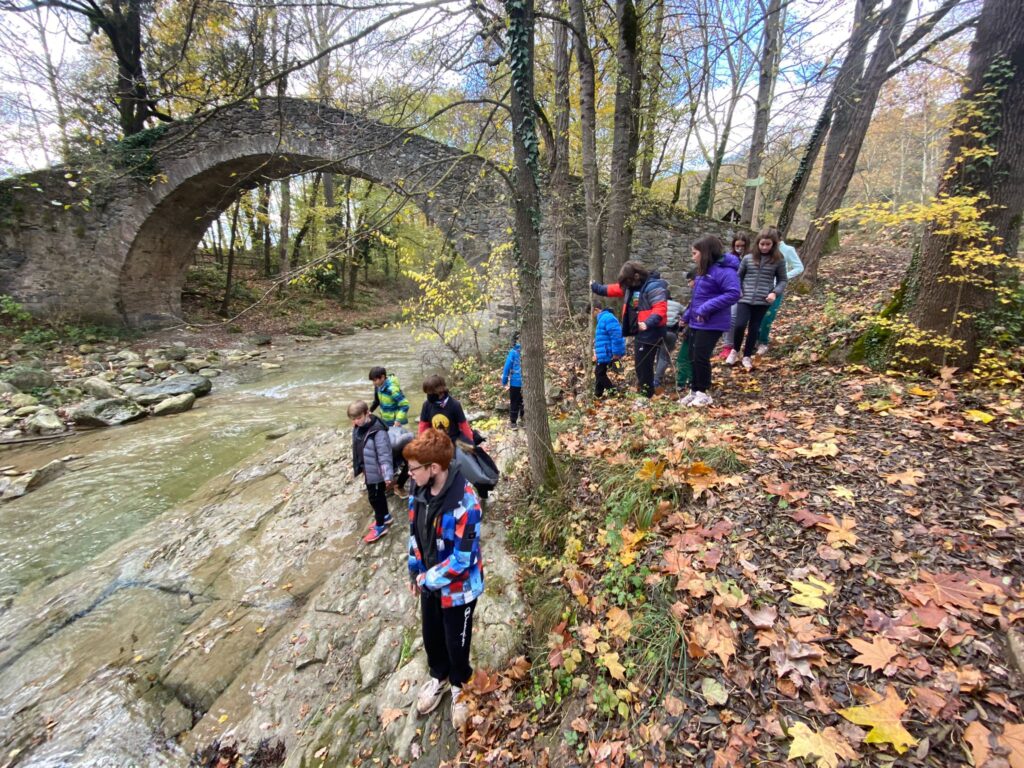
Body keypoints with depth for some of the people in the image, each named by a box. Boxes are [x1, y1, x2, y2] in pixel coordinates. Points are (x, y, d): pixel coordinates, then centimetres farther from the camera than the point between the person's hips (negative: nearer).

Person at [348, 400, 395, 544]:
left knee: (375, 497, 7)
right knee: (378, 495, 24)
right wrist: (360, 467, 20)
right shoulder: (358, 428, -2)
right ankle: (386, 517, 45)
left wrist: (388, 476, -26)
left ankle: (380, 526, 25)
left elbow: (384, 455, -27)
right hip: (369, 470, 8)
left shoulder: (378, 431, -28)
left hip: (377, 472, -8)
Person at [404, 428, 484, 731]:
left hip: (458, 587, -6)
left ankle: (459, 685, 49)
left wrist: (428, 578, -18)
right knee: (431, 636, 26)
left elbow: (463, 558, -29)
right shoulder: (420, 490, -11)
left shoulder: (464, 503, -35)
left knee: (456, 643, 18)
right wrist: (415, 572, 9)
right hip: (429, 581, 6)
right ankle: (439, 677, 56)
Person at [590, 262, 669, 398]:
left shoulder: (653, 287, -18)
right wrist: (596, 287, 27)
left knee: (643, 366, -5)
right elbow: (615, 289, 23)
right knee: (640, 365, 17)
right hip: (639, 332, 10)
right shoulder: (631, 286, 10)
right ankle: (643, 393, 30)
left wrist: (648, 323, -38)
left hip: (650, 333, -10)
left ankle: (646, 396, 6)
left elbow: (660, 308, -26)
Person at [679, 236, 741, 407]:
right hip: (696, 322, 9)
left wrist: (707, 308, -27)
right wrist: (687, 316, 19)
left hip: (712, 324, -9)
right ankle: (694, 391, 22)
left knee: (701, 358, -5)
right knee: (693, 358, 11)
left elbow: (733, 293, -25)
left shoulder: (723, 270, -16)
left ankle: (703, 393, 10)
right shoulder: (702, 271, 15)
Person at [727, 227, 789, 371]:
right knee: (740, 325, -12)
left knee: (754, 329, 6)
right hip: (745, 299, 0)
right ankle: (735, 350, 14)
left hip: (762, 301, 0)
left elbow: (782, 280, 7)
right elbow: (738, 276, 14)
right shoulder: (748, 258, 3)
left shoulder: (778, 260, 1)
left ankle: (747, 356, 22)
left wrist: (775, 292, -10)